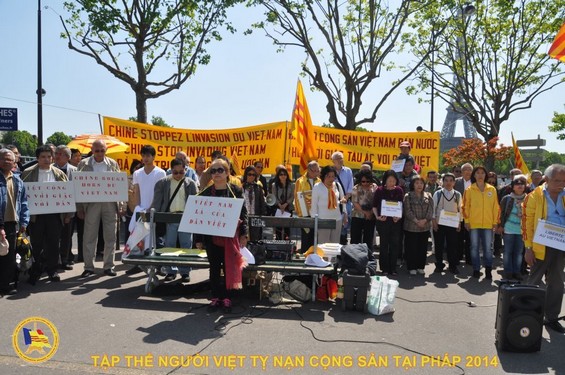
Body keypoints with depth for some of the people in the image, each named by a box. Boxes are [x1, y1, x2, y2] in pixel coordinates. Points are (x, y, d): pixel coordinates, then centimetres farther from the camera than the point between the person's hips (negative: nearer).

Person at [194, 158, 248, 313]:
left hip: (230, 236, -1)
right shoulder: (206, 193, 3)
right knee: (214, 268, 10)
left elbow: (243, 213, 0)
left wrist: (243, 234, -7)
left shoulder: (236, 191, 0)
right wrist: (198, 238, 2)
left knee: (228, 268, 5)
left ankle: (227, 298, 18)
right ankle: (215, 297, 22)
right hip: (211, 237, 2)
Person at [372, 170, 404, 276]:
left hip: (396, 221, 2)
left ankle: (392, 268, 14)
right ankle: (384, 268, 14)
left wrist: (399, 216, -7)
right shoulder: (380, 190, -1)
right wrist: (377, 216, -11)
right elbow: (374, 205, 3)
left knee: (395, 244, 4)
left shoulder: (399, 190, 5)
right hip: (383, 220, -2)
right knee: (384, 244, 5)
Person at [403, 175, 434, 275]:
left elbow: (431, 210, 1)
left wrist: (425, 220, -14)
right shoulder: (408, 196, 0)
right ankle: (412, 267, 11)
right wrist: (416, 221, -17)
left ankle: (420, 267, 20)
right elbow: (407, 211, -8)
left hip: (425, 226, 3)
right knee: (411, 247, 2)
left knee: (423, 247, 9)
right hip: (411, 226, -3)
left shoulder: (428, 196, 9)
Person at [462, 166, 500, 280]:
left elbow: (496, 206, 6)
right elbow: (466, 206, 1)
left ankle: (488, 270, 12)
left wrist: (495, 221, 3)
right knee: (474, 247, 6)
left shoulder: (492, 189, 5)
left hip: (488, 224, 0)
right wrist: (467, 220, -4)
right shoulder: (469, 190, 1)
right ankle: (476, 269, 15)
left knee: (487, 248, 3)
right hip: (474, 224, 0)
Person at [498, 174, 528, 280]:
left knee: (519, 252, 9)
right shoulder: (507, 199, -3)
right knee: (508, 251, 5)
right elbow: (501, 213, 2)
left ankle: (517, 271, 20)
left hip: (522, 230, 2)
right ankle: (508, 271, 15)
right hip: (509, 229, -1)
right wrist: (501, 226, -1)